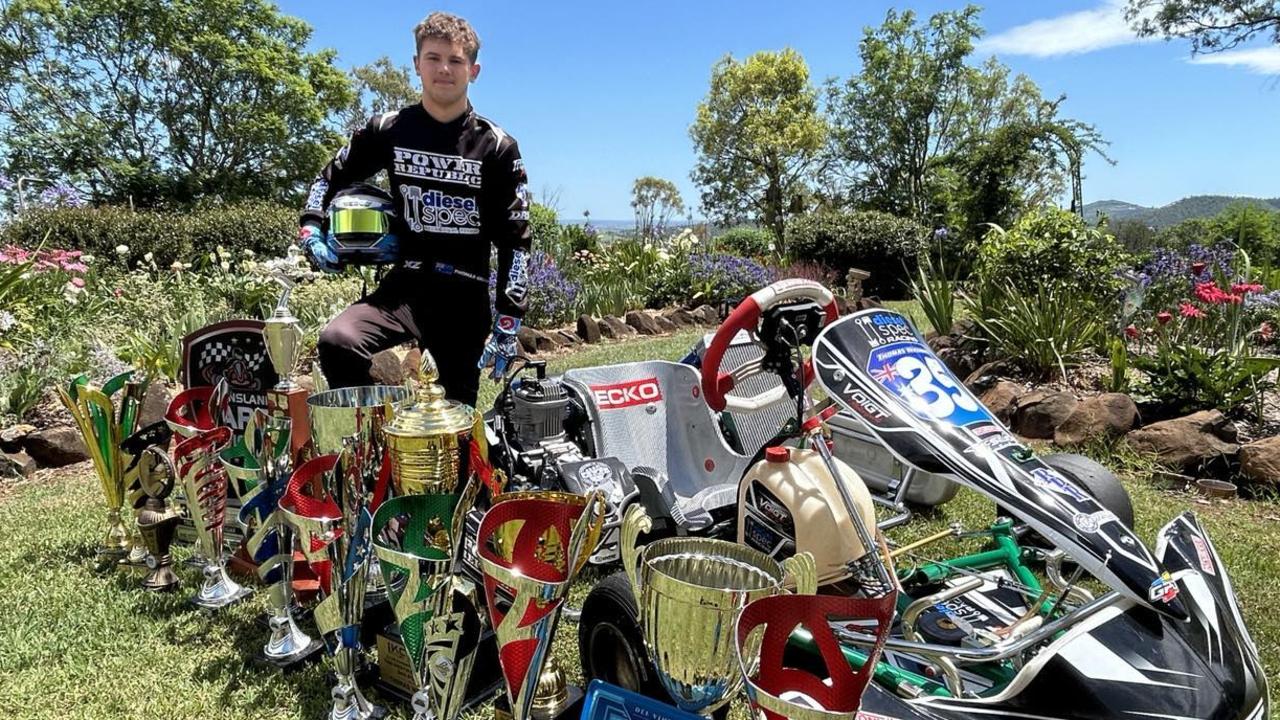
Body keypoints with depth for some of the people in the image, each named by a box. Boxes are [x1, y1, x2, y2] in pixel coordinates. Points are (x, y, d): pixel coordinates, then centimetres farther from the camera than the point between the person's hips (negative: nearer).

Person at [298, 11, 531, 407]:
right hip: (404, 284, 1)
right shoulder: (388, 130, 5)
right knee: (336, 341, -27)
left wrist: (508, 323, -7)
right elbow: (331, 178, 20)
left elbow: (514, 239, -1)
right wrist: (311, 231, 1)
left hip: (463, 296, -1)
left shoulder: (497, 147, 0)